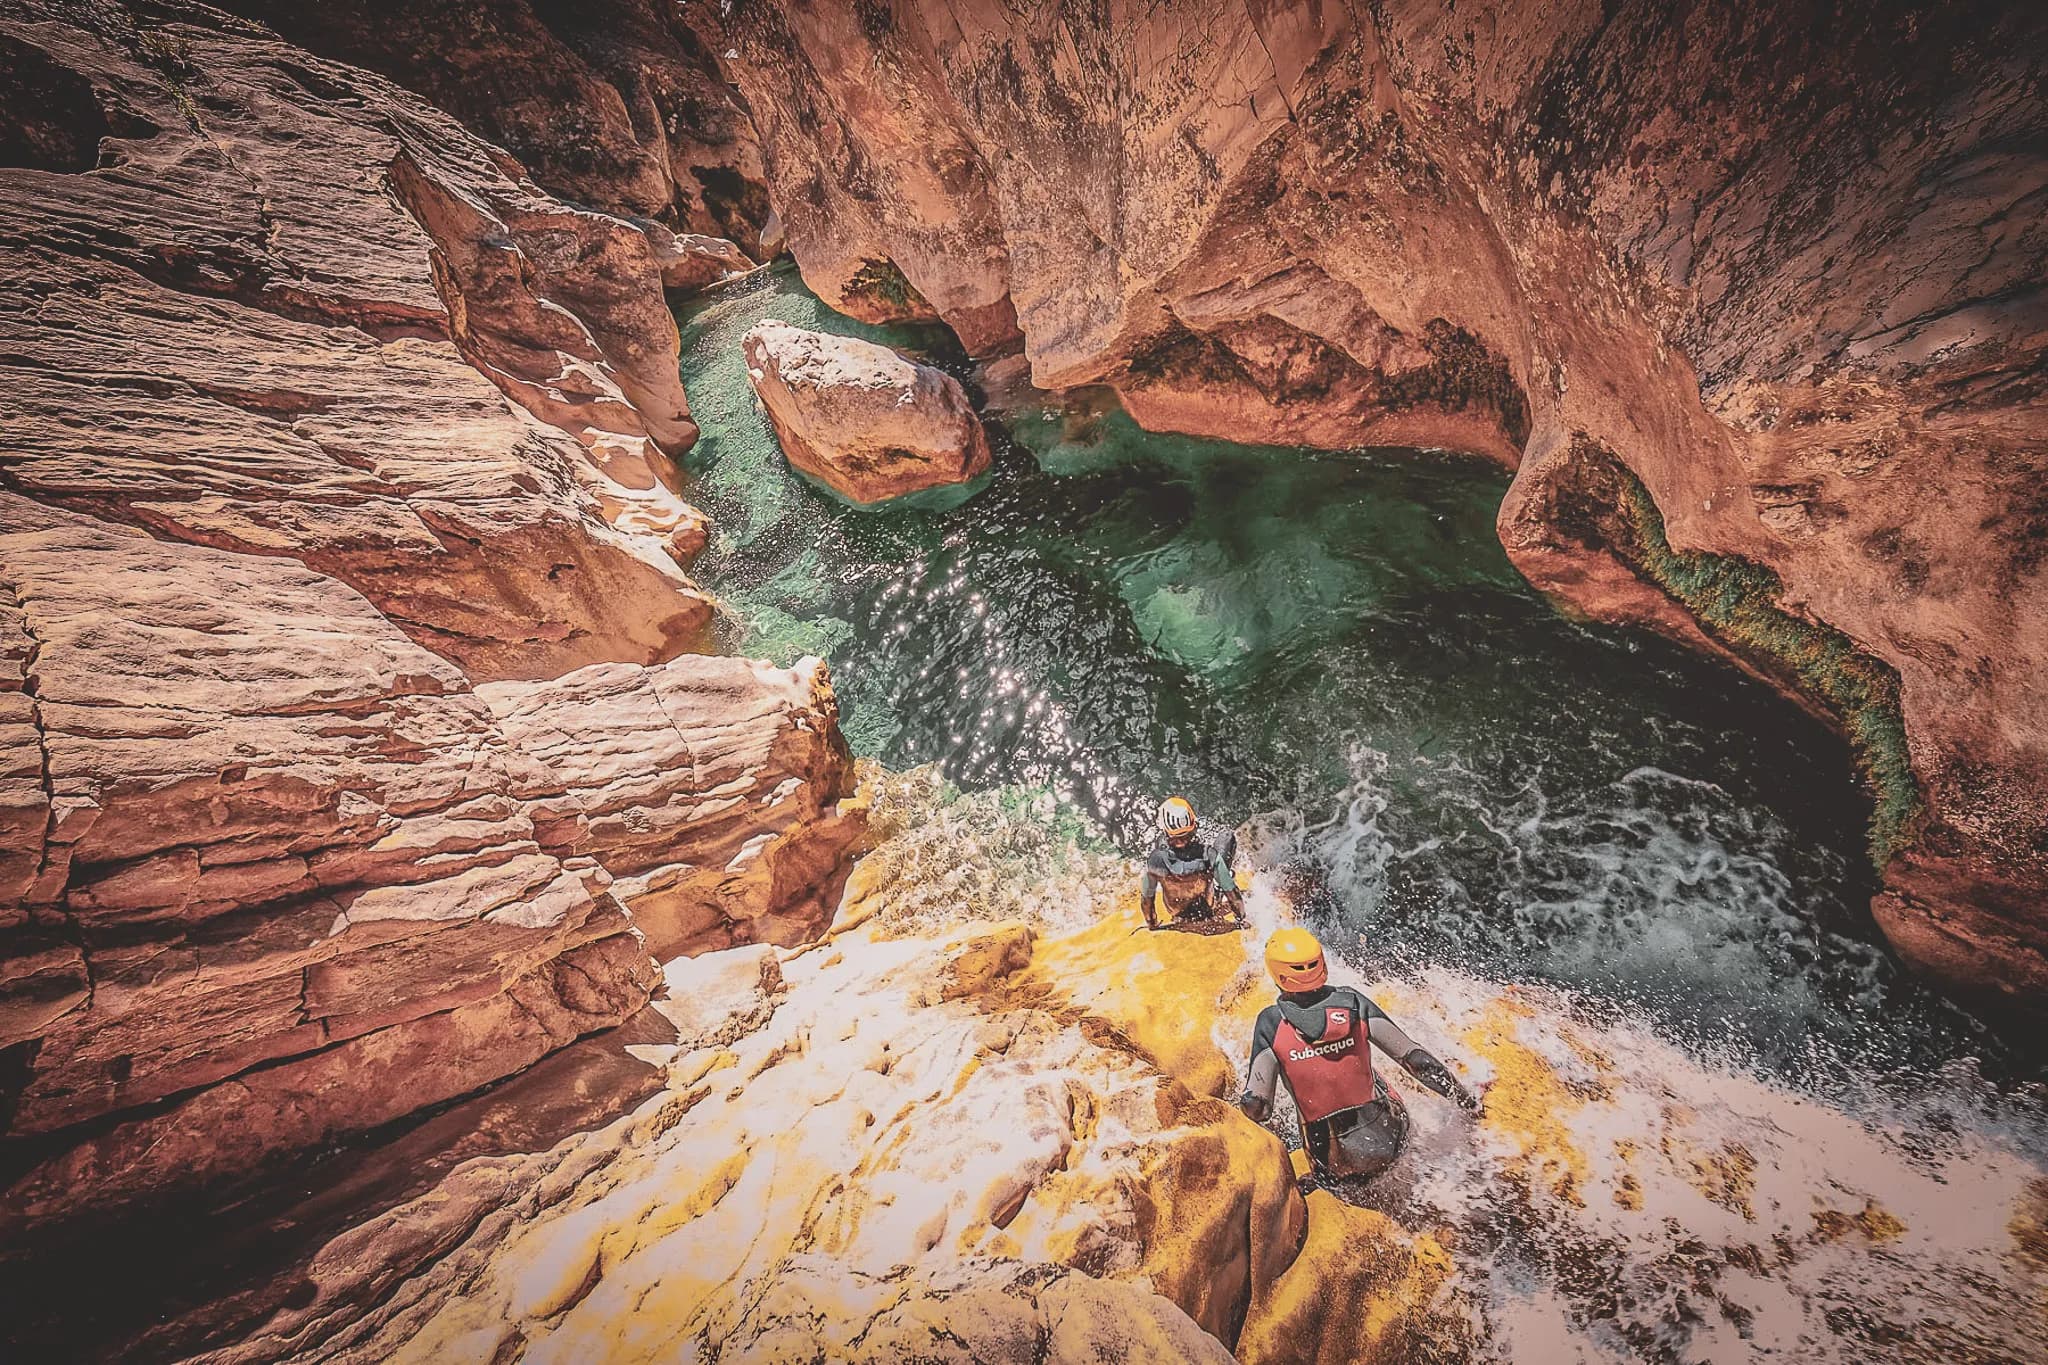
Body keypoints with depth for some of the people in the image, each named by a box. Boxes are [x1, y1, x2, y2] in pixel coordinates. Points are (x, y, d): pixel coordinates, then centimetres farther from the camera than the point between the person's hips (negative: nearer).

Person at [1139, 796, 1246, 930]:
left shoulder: (1155, 859, -34)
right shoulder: (1208, 854, -37)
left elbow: (1146, 897, -18)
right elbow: (1232, 893, -24)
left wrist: (1152, 925, 3)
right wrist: (1241, 918, -4)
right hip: (1207, 908, -1)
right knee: (1227, 839, 7)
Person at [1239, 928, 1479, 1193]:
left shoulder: (1270, 1023, -14)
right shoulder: (1353, 1002, -9)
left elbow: (1257, 1105, -15)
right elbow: (1415, 1058, -4)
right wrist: (1462, 1095, 10)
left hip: (1338, 1162, -2)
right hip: (1390, 1138, 2)